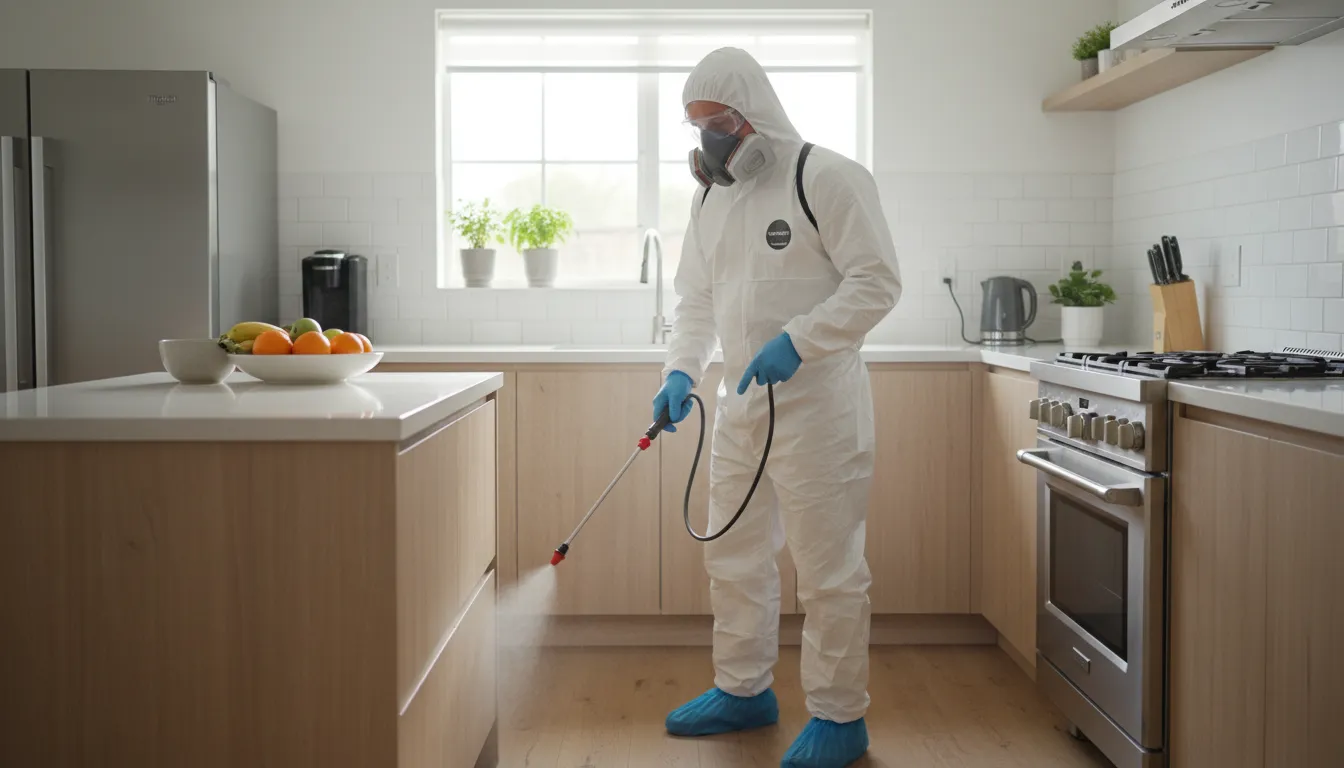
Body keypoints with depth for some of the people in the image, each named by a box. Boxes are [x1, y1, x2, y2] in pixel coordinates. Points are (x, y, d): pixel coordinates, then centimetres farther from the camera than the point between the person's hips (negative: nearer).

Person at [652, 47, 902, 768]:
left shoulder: (826, 177, -10)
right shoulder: (709, 194, 13)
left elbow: (876, 281, -14)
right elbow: (696, 299, 18)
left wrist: (795, 342, -23)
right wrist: (681, 370, 3)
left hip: (815, 404, -8)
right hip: (740, 405, 8)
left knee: (827, 566, 0)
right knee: (734, 556, 16)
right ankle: (743, 689, 33)